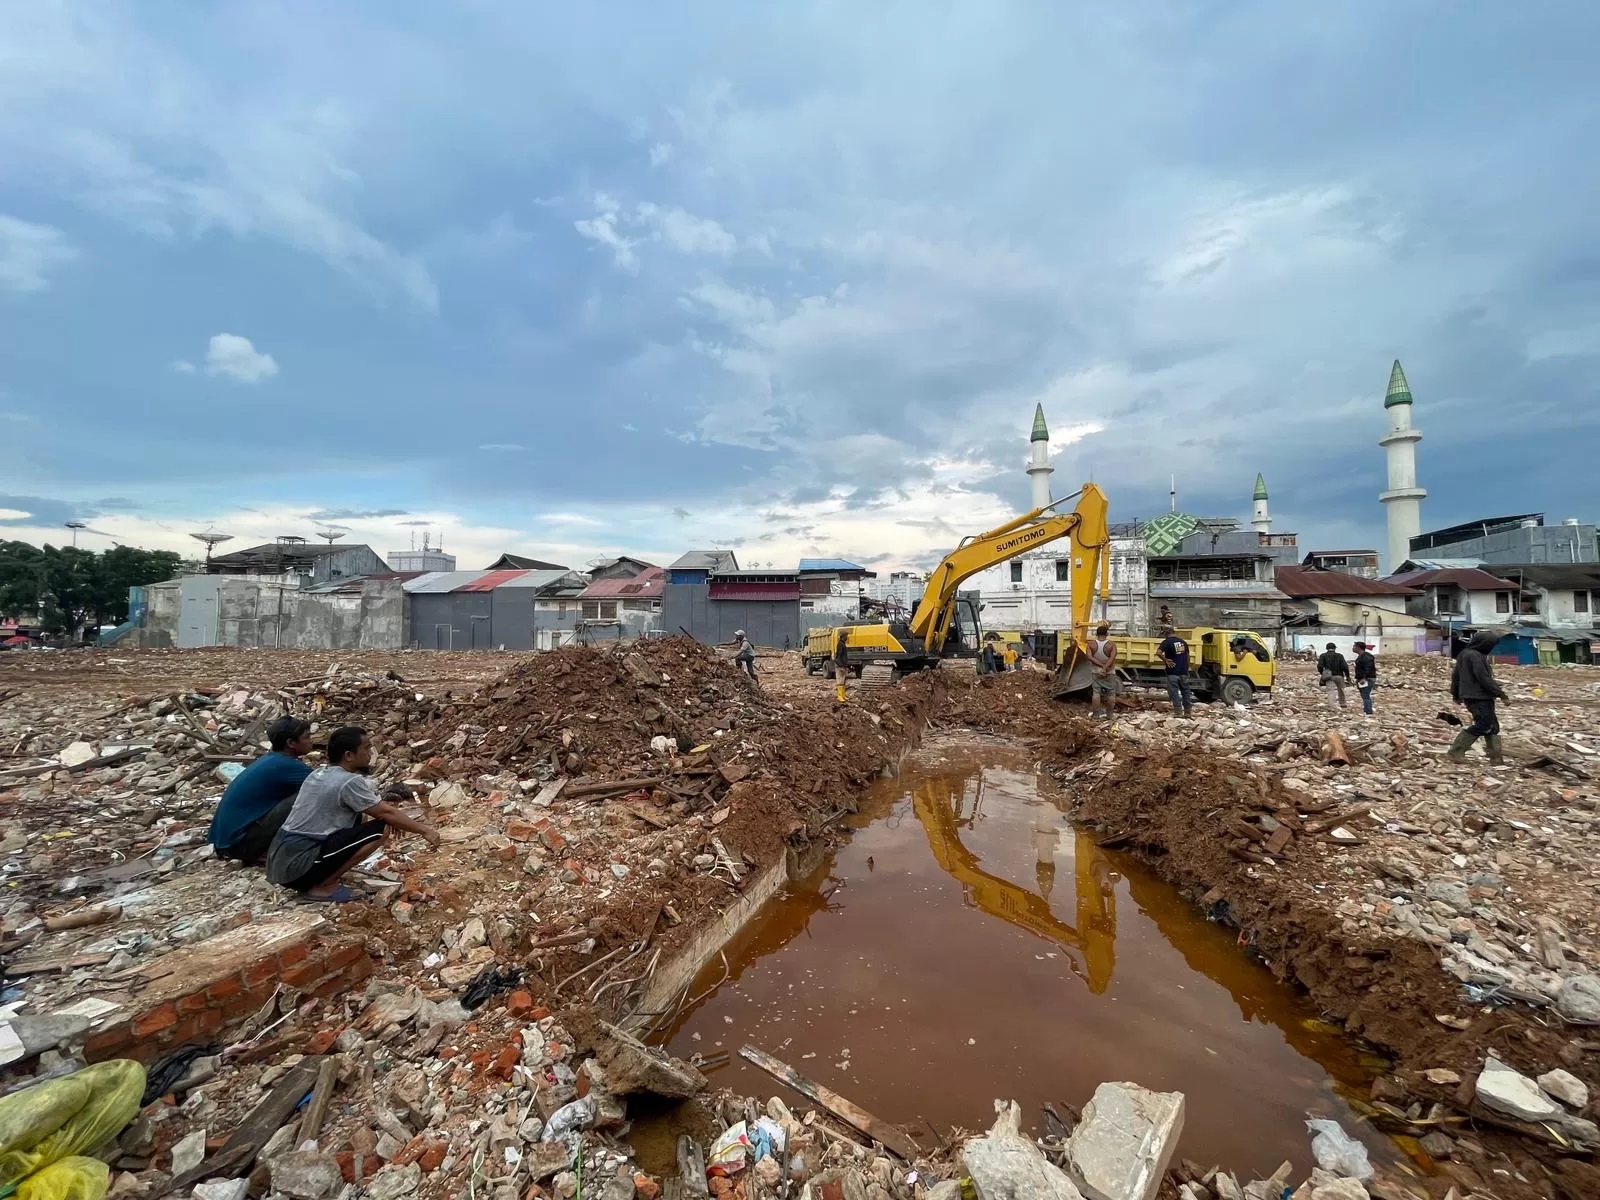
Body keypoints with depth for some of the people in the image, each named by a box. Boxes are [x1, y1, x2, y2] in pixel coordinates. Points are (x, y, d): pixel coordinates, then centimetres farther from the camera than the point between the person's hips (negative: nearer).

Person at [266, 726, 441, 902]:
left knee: (360, 817, 19)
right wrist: (424, 830, 1)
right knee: (380, 827, -13)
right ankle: (322, 886, -5)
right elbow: (386, 813, -9)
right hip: (296, 867, -9)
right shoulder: (349, 782, -16)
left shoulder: (319, 773, 10)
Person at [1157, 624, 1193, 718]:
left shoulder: (1167, 642, -10)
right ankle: (1188, 712, 17)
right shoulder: (1183, 642, 10)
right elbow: (1187, 656, 15)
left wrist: (1165, 660, -13)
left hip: (1173, 672, -6)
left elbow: (1158, 652, -27)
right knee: (1186, 692, 12)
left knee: (1174, 692, 2)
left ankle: (1178, 712, 2)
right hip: (1183, 672, 6)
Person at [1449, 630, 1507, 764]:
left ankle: (1496, 756, 17)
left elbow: (1455, 675, 20)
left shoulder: (1464, 654, 13)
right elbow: (1484, 679, -20)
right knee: (1482, 726, -6)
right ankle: (1456, 752, -4)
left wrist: (1455, 693, 27)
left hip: (1470, 696, 10)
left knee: (1492, 726, 14)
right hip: (1480, 698, -10)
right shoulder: (1476, 656, -18)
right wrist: (1501, 693, -12)